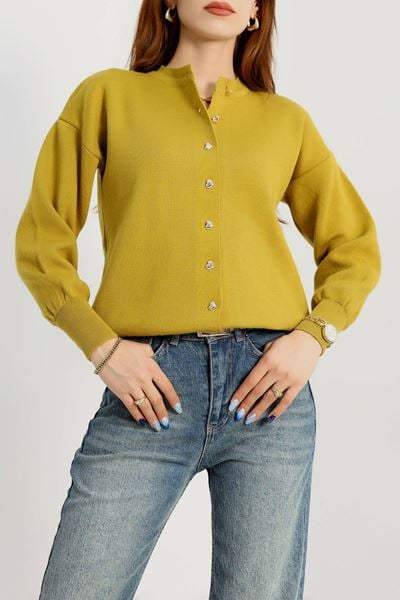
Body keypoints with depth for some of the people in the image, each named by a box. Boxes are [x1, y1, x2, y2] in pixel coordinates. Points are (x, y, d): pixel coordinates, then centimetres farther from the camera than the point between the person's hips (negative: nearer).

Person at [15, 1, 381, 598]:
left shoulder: (287, 120, 15)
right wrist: (100, 344, -5)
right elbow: (41, 239, 7)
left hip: (268, 384, 2)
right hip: (149, 387, -1)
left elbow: (356, 247, 18)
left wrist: (315, 334, 1)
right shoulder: (107, 95, 11)